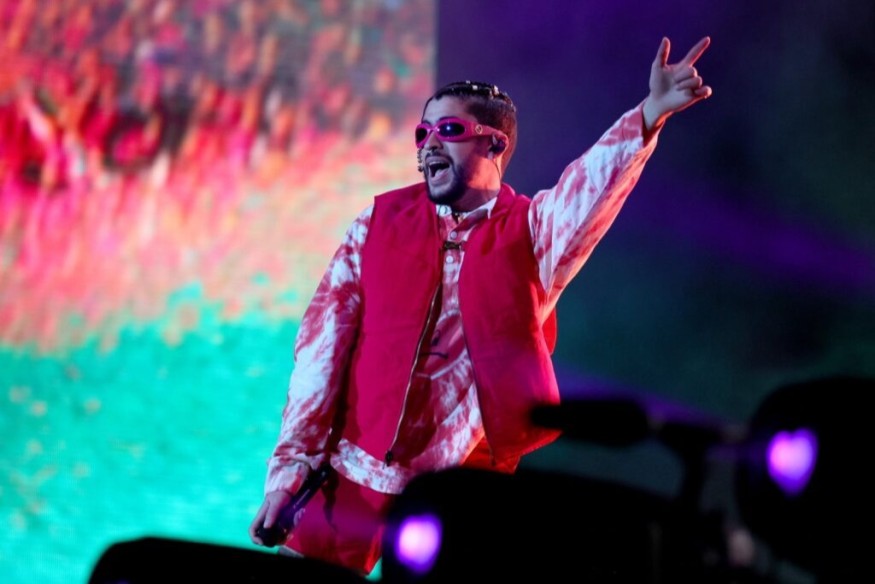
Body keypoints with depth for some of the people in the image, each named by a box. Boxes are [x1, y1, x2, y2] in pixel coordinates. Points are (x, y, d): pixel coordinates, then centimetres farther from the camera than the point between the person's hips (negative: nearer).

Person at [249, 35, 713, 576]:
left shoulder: (532, 232, 1)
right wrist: (291, 465, -2)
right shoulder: (379, 222, 5)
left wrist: (649, 115, -38)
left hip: (462, 495, -2)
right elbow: (323, 346, 4)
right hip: (354, 478, 2)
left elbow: (591, 187, -20)